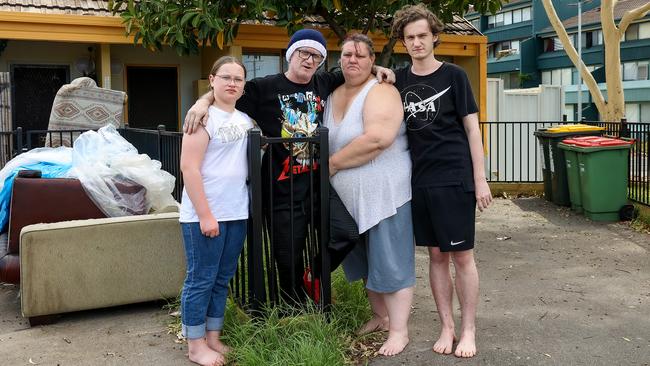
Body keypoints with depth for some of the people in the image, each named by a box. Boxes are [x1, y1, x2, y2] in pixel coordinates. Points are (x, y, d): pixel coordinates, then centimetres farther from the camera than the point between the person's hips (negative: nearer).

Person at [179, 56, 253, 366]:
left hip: (236, 214, 7)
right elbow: (189, 168, -16)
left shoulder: (244, 120, 11)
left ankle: (213, 338, 26)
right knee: (200, 280, 2)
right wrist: (205, 215, -18)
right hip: (204, 215, -7)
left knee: (222, 279, 14)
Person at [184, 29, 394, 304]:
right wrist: (203, 101, -23)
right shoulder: (265, 88, -4)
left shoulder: (325, 84, 8)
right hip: (282, 191, -4)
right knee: (289, 262, 4)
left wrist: (376, 70, 5)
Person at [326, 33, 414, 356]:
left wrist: (332, 164, -20)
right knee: (366, 261, 18)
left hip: (384, 194, -8)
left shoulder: (380, 92, -13)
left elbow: (378, 138, -28)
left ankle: (399, 330, 11)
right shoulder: (333, 95, 11)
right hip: (349, 197, 8)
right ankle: (380, 315, 35)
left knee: (390, 262, 0)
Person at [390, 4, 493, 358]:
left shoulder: (453, 75, -2)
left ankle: (468, 330, 14)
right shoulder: (398, 79, 8)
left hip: (454, 178, -3)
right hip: (419, 180, 4)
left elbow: (472, 129, -2)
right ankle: (446, 326, 21)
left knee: (462, 255, 1)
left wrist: (480, 179, -5)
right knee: (436, 254, 10)